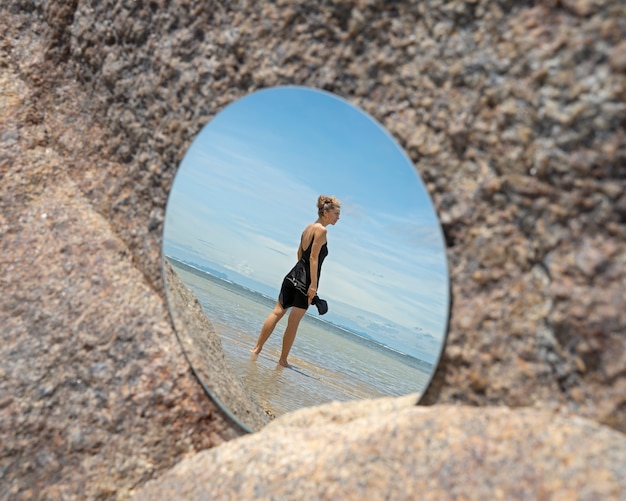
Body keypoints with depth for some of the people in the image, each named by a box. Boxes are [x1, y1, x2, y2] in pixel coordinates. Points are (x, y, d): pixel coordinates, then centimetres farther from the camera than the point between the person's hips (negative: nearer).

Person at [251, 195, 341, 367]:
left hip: (294, 274, 8)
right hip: (306, 279, -8)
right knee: (294, 321, 2)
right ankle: (283, 360, 11)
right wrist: (313, 285, -20)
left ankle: (257, 348, 15)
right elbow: (313, 257, -19)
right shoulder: (321, 230, -12)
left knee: (277, 312, 11)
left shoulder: (308, 227, 14)